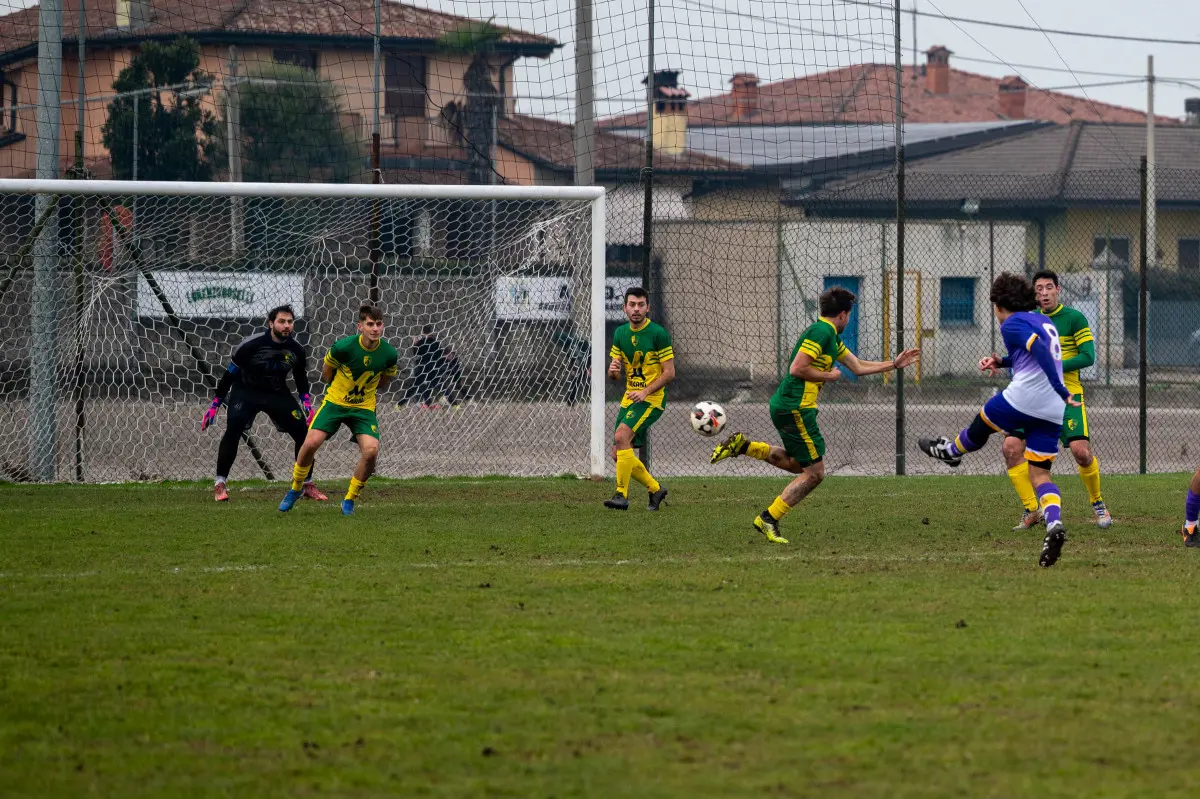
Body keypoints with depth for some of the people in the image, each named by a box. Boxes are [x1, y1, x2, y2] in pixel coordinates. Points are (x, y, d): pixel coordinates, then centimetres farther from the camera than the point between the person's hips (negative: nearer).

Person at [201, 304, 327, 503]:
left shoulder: (296, 351, -9)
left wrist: (307, 404, -3)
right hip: (246, 391, -3)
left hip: (278, 394, 3)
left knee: (303, 433, -8)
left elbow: (301, 380, 10)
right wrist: (214, 405, -10)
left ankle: (308, 485, 9)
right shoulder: (251, 345, -21)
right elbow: (230, 374, -11)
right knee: (233, 430, -25)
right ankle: (220, 484, -14)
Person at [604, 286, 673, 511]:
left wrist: (646, 391, -22)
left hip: (652, 399, -7)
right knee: (619, 454, 5)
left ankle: (622, 495, -22)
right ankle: (655, 489, 24)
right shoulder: (620, 334, 8)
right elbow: (614, 375, 12)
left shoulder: (658, 334, -11)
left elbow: (669, 373, -11)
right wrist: (613, 370, -12)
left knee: (621, 436, -26)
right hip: (629, 398, 7)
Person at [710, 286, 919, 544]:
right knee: (814, 472, -4)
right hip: (795, 408, -10)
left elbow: (858, 367, 25)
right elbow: (797, 369, -22)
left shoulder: (831, 337, 18)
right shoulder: (820, 332, -15)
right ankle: (769, 519, -3)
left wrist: (894, 364, 24)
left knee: (798, 465, 24)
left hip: (785, 405, 10)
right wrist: (828, 376, -10)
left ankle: (743, 446, 15)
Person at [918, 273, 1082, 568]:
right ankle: (1054, 524, -19)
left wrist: (1060, 390, -25)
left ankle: (953, 450, 54)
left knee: (981, 425, 25)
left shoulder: (1012, 324, -3)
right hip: (1053, 412, 7)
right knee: (1040, 475, 5)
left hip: (1022, 399, -7)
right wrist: (1002, 362, 29)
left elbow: (1040, 350, -19)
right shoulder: (1043, 322, 22)